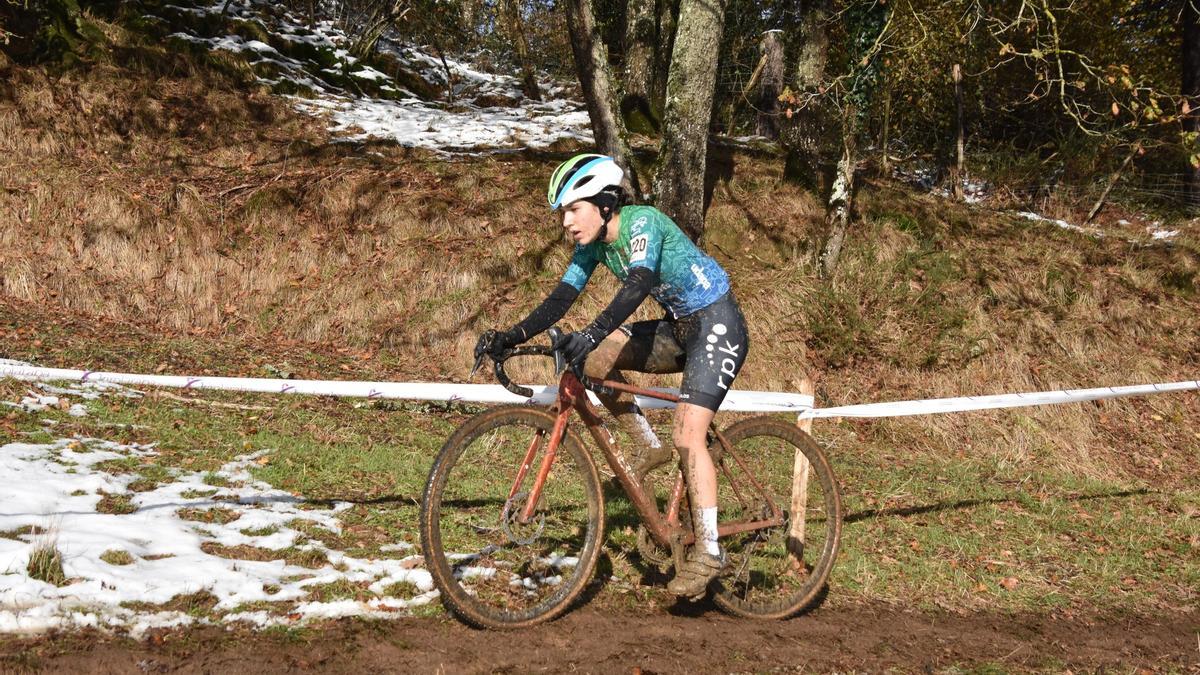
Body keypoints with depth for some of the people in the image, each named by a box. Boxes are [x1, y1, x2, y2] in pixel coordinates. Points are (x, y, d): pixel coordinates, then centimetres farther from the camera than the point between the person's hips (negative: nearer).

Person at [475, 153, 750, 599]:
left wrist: (591, 335, -51)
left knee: (688, 434, -20)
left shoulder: (642, 223, -23)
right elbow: (559, 301, -2)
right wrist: (510, 338, -14)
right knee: (595, 358, -8)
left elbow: (637, 286, -38)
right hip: (679, 328, 8)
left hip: (718, 327, -8)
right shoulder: (594, 245, 1)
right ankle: (651, 448, 4)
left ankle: (708, 552, -16)